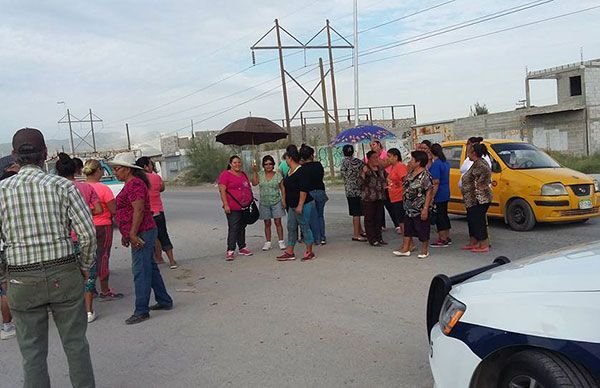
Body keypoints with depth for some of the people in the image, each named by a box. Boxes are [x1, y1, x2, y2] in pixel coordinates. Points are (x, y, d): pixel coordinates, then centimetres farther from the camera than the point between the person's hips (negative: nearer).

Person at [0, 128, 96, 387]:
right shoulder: (62, 186, -6)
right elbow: (88, 233, -11)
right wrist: (84, 266, 5)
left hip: (22, 280, 1)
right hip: (64, 275, 0)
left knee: (33, 352, 13)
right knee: (75, 344, 14)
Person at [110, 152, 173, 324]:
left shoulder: (135, 184, -15)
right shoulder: (130, 184, 18)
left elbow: (139, 210, -23)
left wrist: (132, 234, -22)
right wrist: (125, 234, 22)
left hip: (141, 234, -11)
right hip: (141, 233, 11)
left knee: (141, 271, -5)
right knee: (150, 268, 16)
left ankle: (141, 311, 2)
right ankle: (164, 301, 26)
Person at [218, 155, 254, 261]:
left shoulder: (243, 174, 16)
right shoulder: (225, 174, -7)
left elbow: (248, 188, 24)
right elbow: (222, 190, -12)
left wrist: (251, 201, 21)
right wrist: (225, 204, -18)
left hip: (245, 206, 7)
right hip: (233, 208, -7)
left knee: (242, 227, 14)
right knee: (233, 228, -9)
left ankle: (242, 248, 24)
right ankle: (230, 251, -6)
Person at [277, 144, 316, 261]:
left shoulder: (301, 171, -17)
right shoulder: (290, 171, 12)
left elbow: (303, 190, -22)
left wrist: (300, 205, -24)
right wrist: (284, 199, 23)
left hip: (303, 205, -10)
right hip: (292, 206, 10)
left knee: (304, 227, -1)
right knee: (291, 228, 11)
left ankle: (310, 252, 10)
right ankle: (289, 253, 17)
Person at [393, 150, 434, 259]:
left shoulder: (425, 175, -18)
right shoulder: (411, 172, 7)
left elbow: (429, 192, -19)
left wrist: (425, 209, -22)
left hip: (420, 209, -8)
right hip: (409, 208, 8)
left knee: (423, 230, 6)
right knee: (408, 228, 14)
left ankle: (424, 250, 20)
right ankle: (405, 249, 23)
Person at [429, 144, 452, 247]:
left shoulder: (435, 164, -18)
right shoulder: (446, 163, 10)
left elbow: (436, 182, -22)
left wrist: (432, 197, -21)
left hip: (438, 195, -9)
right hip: (446, 194, 9)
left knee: (439, 217, -2)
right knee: (444, 215, 16)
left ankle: (442, 240, 2)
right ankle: (447, 238, 24)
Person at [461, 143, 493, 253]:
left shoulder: (479, 164, -17)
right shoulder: (477, 163, 15)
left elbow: (487, 171, -33)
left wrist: (481, 184, -25)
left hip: (479, 199, -11)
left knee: (478, 221, -4)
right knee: (472, 220, 17)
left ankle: (484, 245, 2)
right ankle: (473, 243, 27)